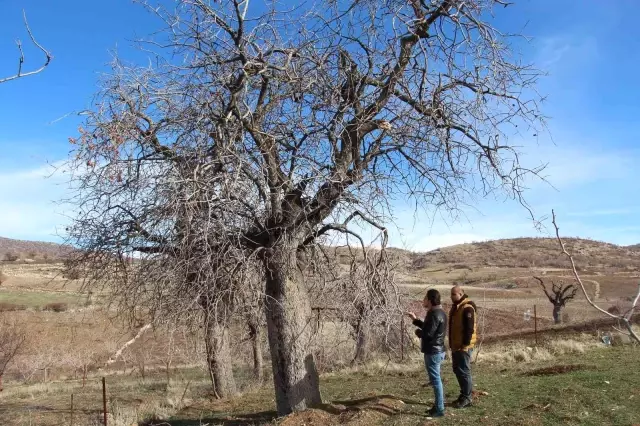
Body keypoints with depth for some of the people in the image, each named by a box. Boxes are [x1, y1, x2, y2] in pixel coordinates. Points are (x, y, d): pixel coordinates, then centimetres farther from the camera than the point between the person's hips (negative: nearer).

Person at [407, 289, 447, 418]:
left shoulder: (434, 314, -21)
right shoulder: (439, 312, 12)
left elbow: (428, 333, -26)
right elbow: (428, 327, 20)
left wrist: (417, 332, -7)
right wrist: (415, 320, 20)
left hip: (433, 352, -10)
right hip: (437, 351, 10)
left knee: (435, 380, -2)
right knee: (436, 380, 18)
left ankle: (439, 409, 6)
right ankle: (439, 405, 27)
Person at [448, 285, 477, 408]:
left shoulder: (467, 308, -18)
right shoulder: (455, 307, 12)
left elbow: (470, 328, -21)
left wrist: (465, 345, -21)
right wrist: (452, 344, 19)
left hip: (463, 347, -10)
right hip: (455, 346, 10)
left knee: (464, 371, -2)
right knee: (457, 370, 15)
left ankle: (467, 398, 9)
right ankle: (464, 394, 26)